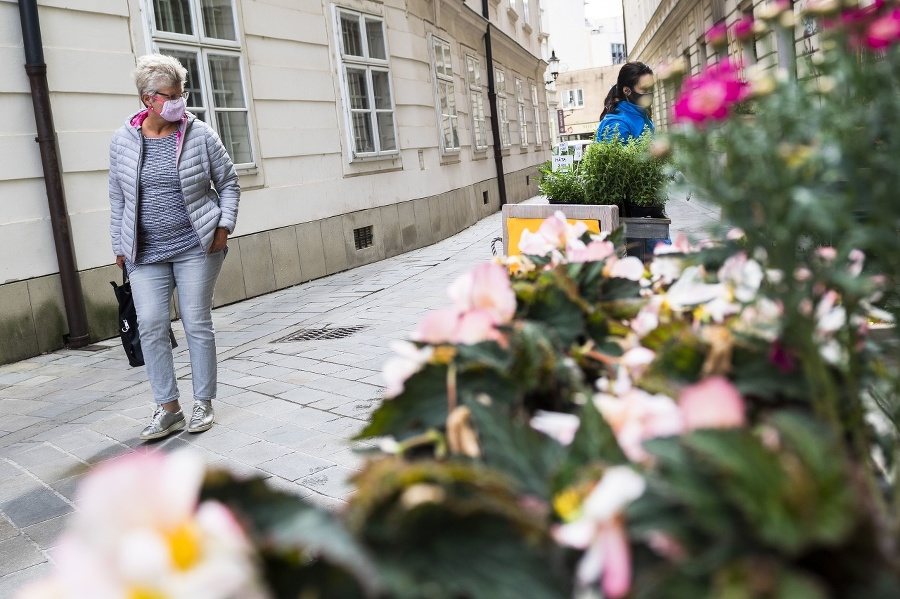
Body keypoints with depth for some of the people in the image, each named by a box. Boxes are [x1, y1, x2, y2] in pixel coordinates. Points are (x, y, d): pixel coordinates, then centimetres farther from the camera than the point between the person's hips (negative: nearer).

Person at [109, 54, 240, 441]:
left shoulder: (199, 135, -3)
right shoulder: (123, 141, 3)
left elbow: (228, 183, 6)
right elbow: (118, 199, 10)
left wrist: (224, 226, -4)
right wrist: (120, 246, 9)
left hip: (197, 248, -2)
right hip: (145, 253, 2)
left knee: (198, 324, 3)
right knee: (151, 327, -3)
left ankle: (203, 404, 16)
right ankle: (168, 409, 9)